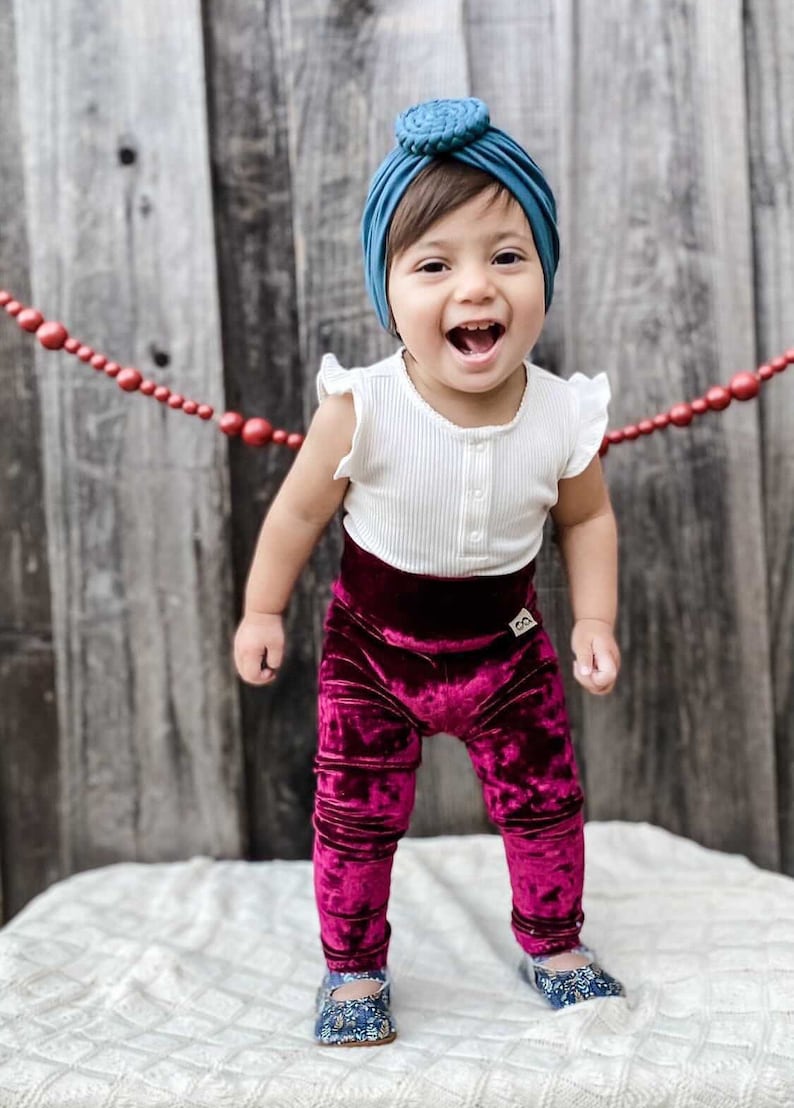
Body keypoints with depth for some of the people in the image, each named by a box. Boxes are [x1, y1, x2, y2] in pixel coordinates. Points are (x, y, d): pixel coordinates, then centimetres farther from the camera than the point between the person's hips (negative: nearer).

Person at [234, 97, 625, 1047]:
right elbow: (300, 509, -10)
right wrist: (262, 611, -2)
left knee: (545, 804, 14)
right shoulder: (361, 409, -27)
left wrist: (594, 620, -6)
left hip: (504, 647, 2)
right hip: (372, 648, -1)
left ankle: (551, 943, 41)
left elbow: (586, 518, 1)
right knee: (356, 819, 8)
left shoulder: (565, 415, -19)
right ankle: (353, 967, 34)